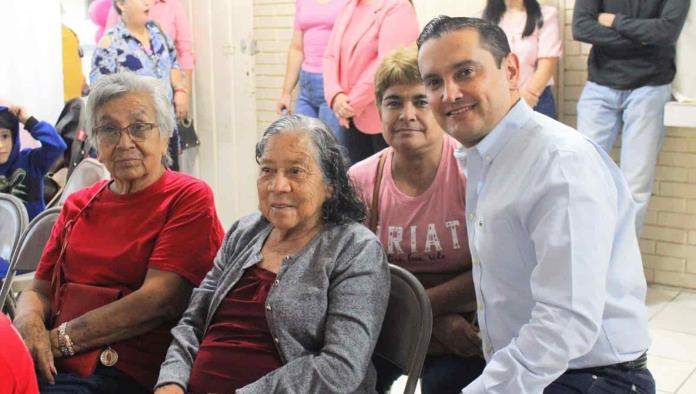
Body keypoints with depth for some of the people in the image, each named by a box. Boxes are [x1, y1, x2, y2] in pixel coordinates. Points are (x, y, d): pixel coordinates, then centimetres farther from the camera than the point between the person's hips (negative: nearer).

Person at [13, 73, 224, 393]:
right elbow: (39, 290, 16)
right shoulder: (78, 204, 18)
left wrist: (59, 339, -11)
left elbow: (158, 301, -10)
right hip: (53, 363, 6)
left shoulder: (189, 198, -1)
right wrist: (28, 323, -8)